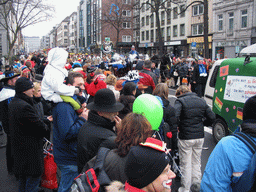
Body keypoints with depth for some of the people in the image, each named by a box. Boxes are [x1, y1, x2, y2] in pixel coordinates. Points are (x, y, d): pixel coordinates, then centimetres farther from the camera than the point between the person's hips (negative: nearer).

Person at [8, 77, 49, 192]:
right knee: (33, 178, 2)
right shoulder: (24, 106, -26)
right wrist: (45, 128, -1)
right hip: (30, 151, -10)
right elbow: (41, 128, -22)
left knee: (23, 180, 22)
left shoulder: (12, 103, 8)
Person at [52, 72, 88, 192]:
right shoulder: (64, 107, -23)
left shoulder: (69, 103, 12)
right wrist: (83, 119, -21)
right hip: (69, 159, -10)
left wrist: (80, 114, 4)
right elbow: (67, 133, -30)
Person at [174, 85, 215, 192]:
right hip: (200, 137, 5)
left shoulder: (180, 101, -9)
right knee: (196, 162, 19)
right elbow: (212, 117, 6)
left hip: (185, 137, -5)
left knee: (185, 164, 7)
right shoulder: (201, 101, 8)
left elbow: (174, 116, -25)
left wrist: (178, 127, -9)